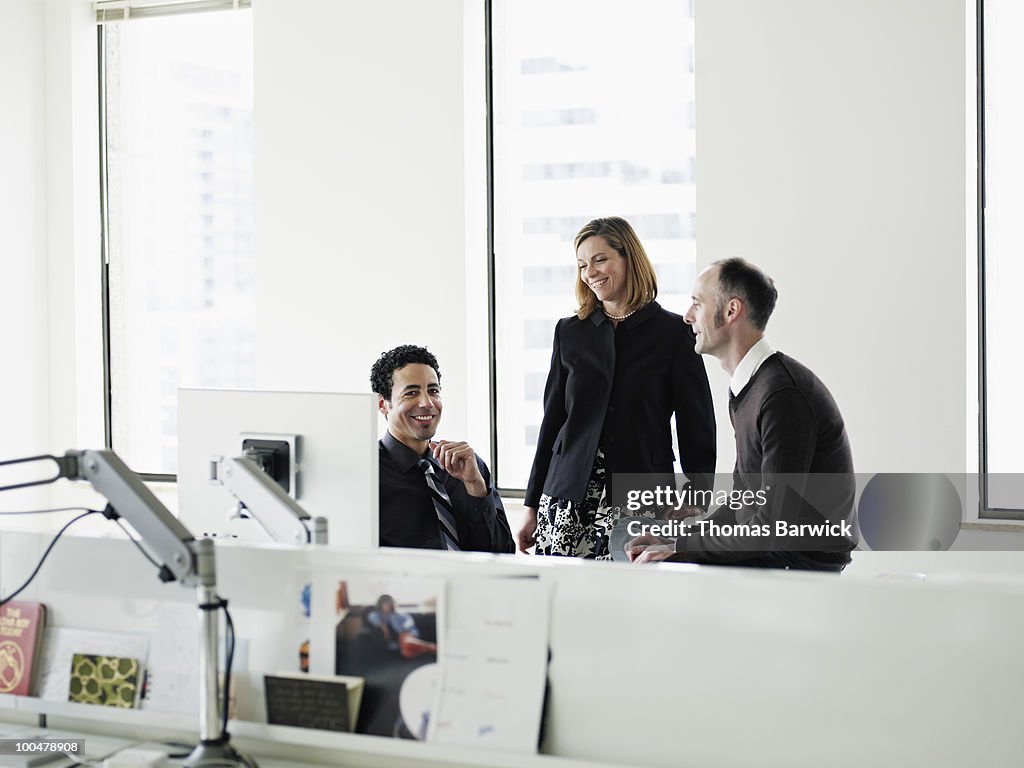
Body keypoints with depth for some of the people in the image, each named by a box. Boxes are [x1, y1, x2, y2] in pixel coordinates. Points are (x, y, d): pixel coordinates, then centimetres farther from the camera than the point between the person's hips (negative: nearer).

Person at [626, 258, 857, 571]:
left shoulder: (784, 395, -20)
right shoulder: (746, 387, 14)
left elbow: (774, 527, -22)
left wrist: (680, 548, -13)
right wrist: (673, 541, 6)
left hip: (805, 563, -9)